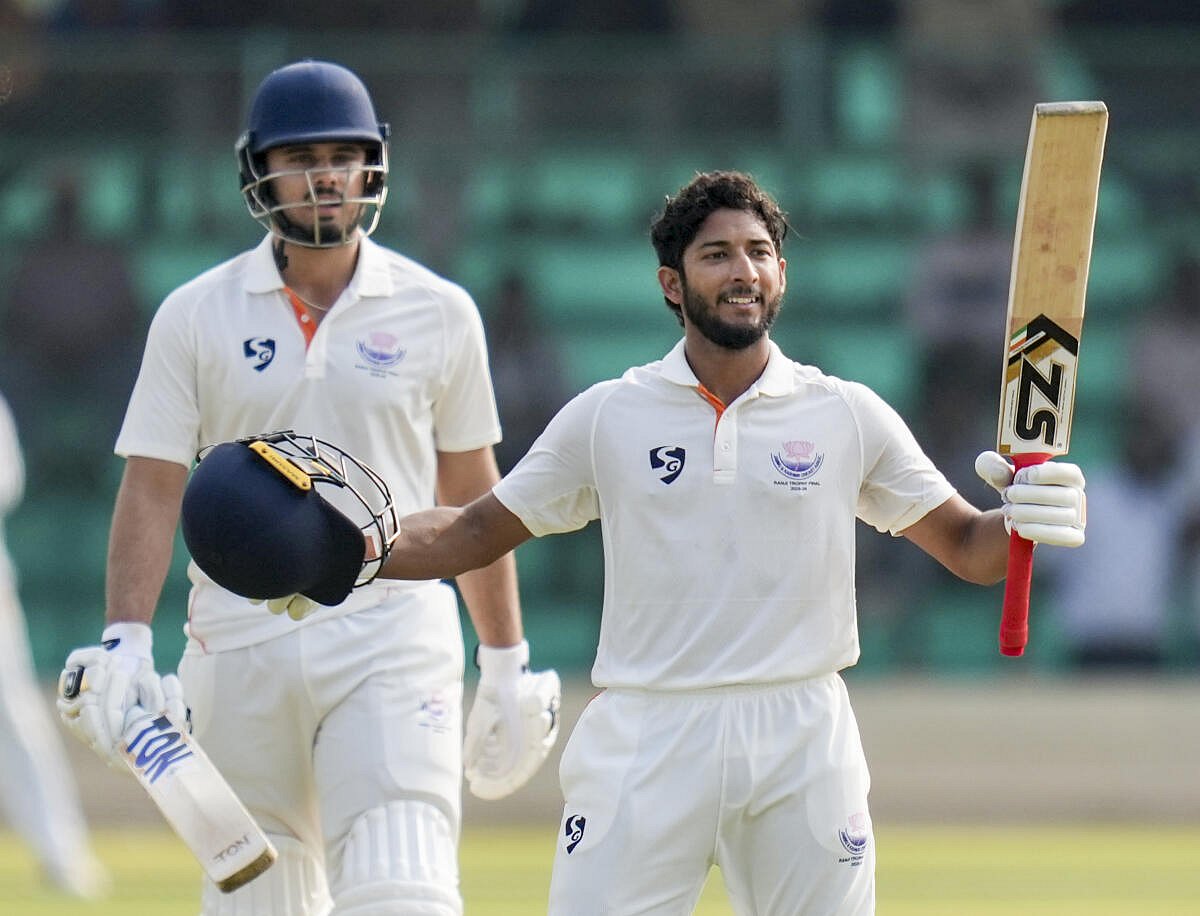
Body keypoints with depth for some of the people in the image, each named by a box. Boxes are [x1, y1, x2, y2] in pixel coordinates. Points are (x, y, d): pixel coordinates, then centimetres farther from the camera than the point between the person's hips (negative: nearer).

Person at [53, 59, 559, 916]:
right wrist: (124, 641, -12)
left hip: (392, 635, -1)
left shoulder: (438, 313, 5)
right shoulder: (196, 316, 4)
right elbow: (152, 489, 1)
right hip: (239, 644, 1)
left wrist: (508, 664, 10)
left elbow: (472, 500, 11)